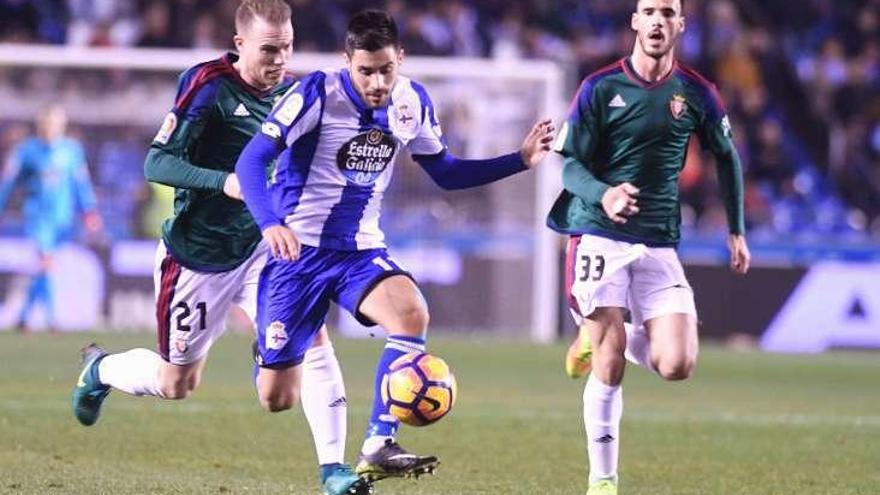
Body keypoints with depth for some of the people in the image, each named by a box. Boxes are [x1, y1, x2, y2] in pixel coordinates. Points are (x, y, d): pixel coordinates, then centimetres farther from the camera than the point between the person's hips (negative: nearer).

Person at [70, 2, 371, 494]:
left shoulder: (292, 91, 0)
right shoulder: (209, 86, -18)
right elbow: (158, 162, -22)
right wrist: (224, 183, -34)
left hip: (261, 245, 4)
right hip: (198, 257, -4)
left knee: (315, 339, -19)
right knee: (176, 384, 10)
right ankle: (102, 369, 43)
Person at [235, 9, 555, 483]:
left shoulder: (413, 102, -1)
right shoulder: (318, 94, -17)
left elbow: (445, 172, 14)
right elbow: (251, 159, -19)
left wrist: (521, 159, 3)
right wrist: (270, 224, -36)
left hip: (361, 252, 3)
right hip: (299, 249, -3)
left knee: (411, 313, -30)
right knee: (277, 397, -3)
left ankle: (378, 447, -24)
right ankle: (266, 349, 36)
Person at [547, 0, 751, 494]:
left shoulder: (696, 93, 4)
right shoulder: (600, 88, -3)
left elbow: (727, 157, 19)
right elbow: (571, 165, -5)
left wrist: (737, 231, 16)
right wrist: (604, 195, -26)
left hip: (660, 245, 3)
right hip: (599, 236, -3)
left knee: (677, 365, -10)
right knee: (609, 366, -12)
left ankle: (602, 336, 23)